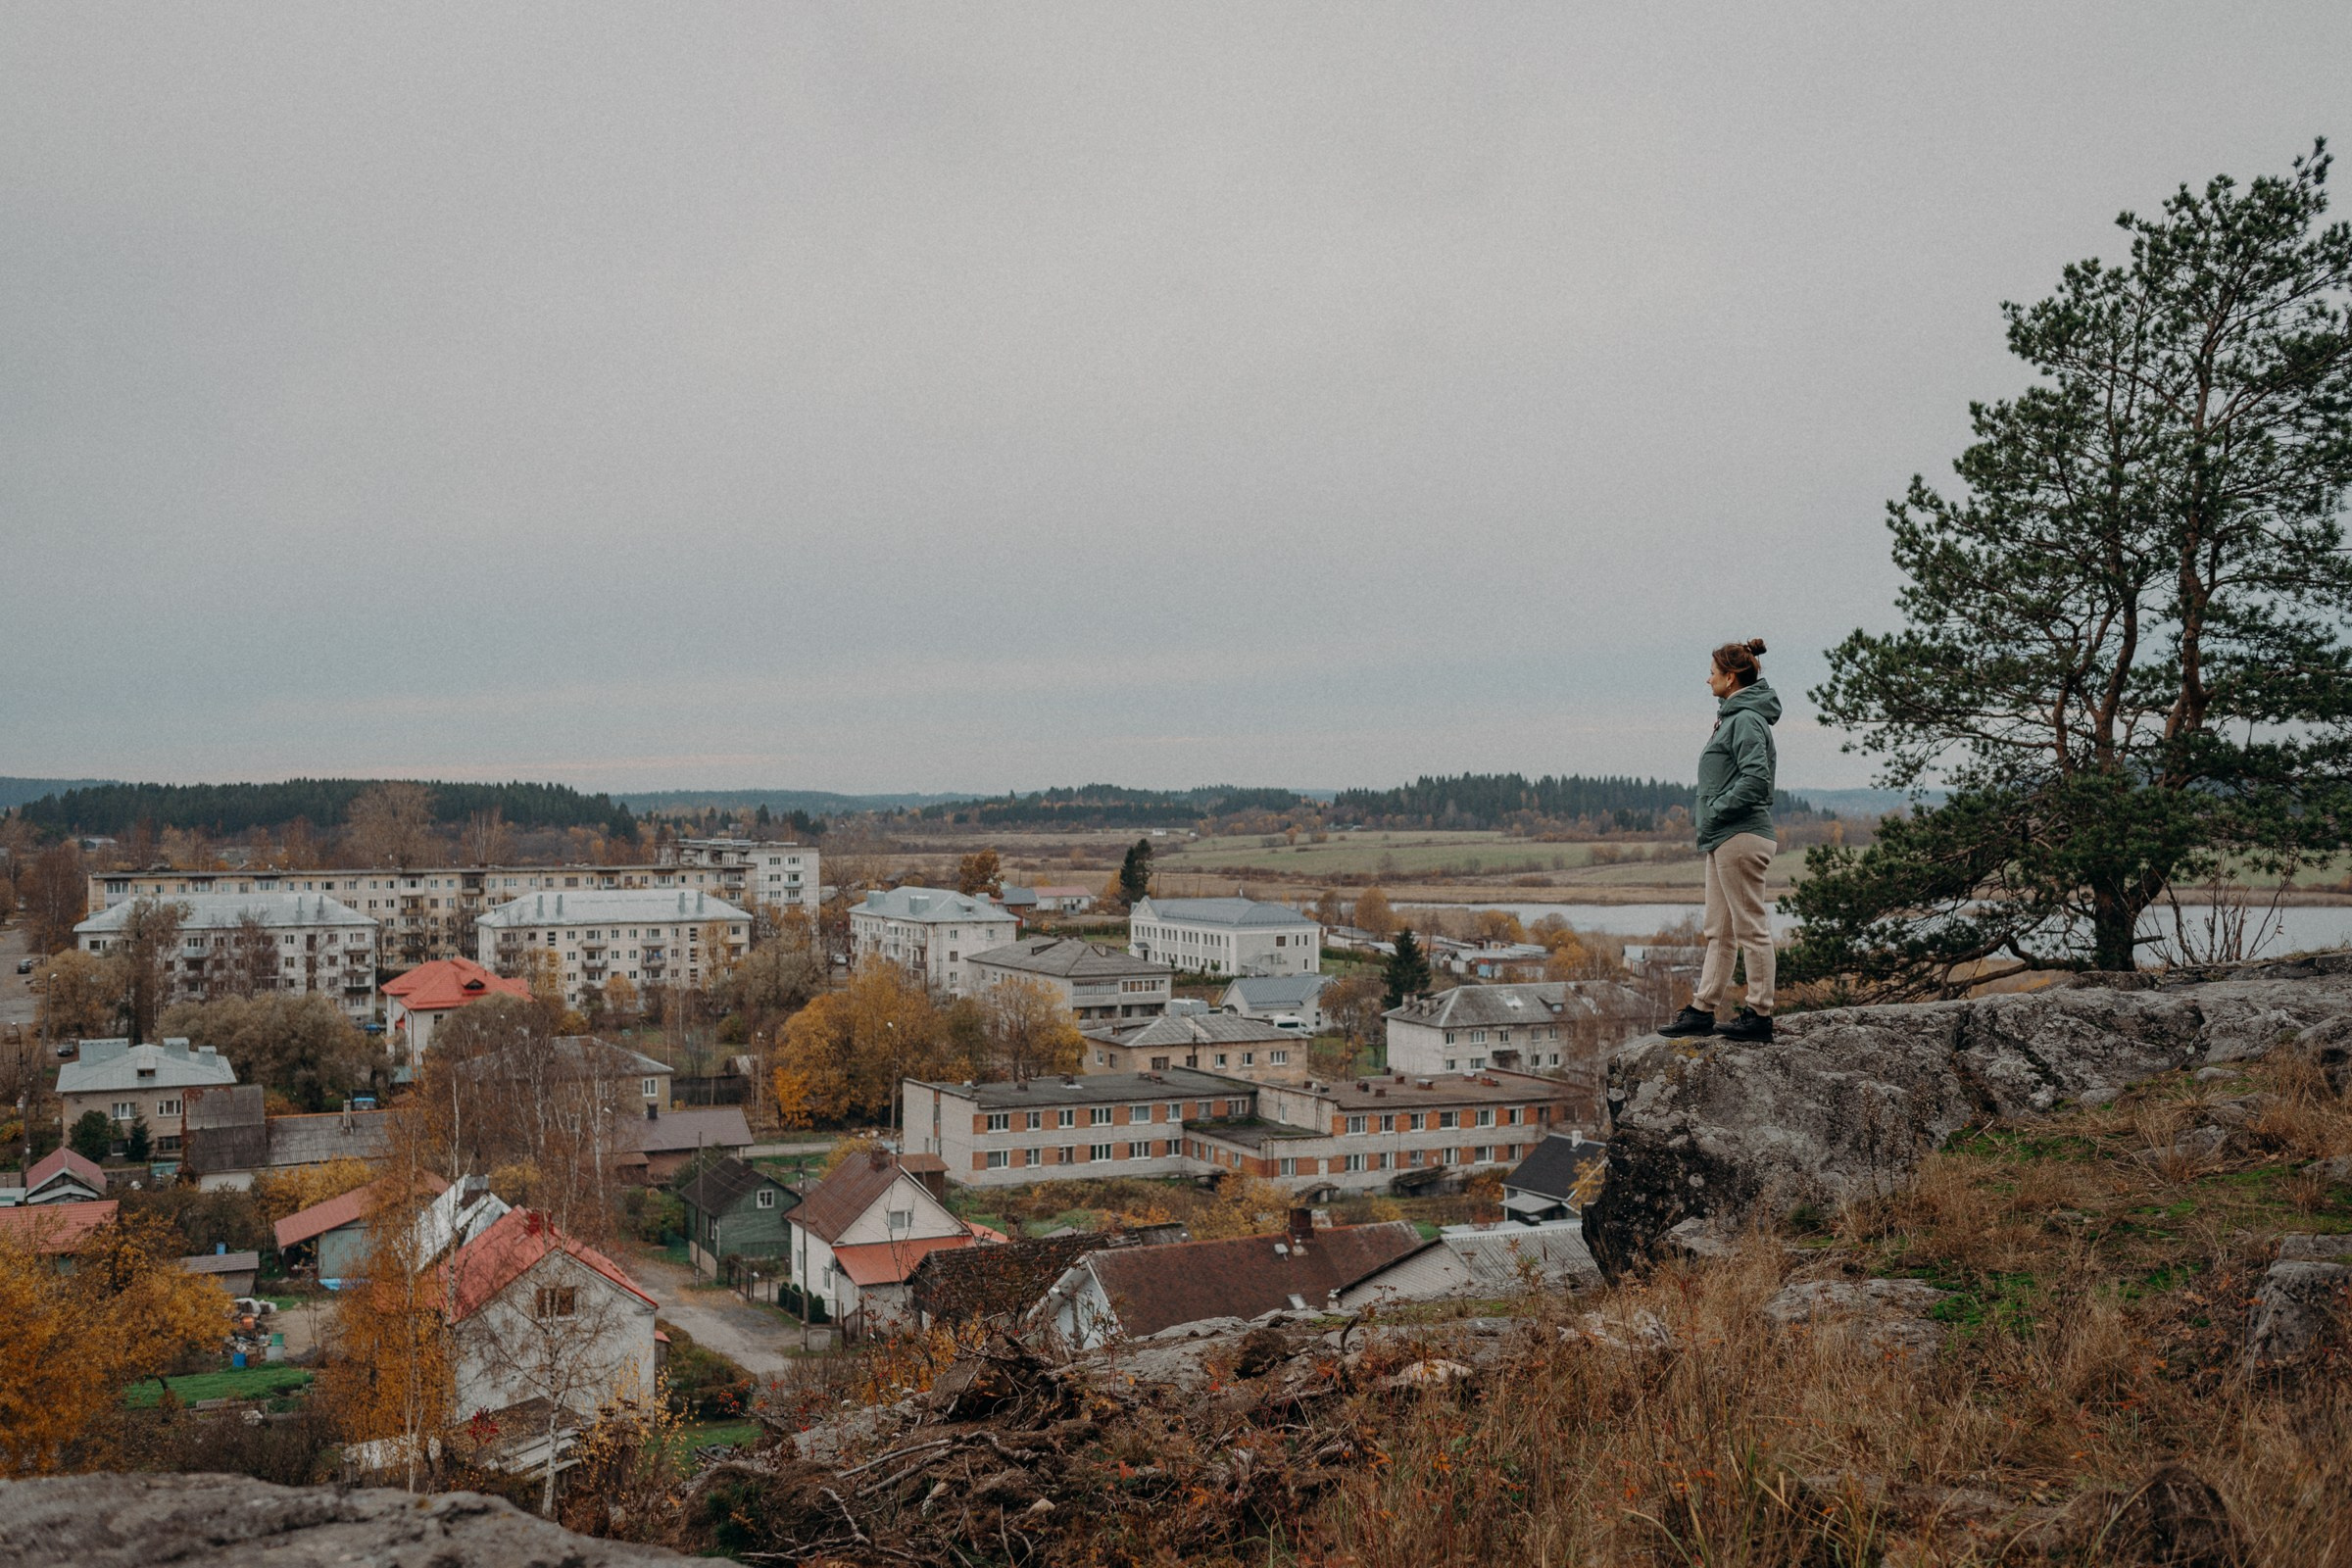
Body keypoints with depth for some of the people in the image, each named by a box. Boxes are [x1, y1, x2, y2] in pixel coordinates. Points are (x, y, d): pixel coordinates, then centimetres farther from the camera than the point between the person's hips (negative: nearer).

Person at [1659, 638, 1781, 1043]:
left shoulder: (1746, 720, -13)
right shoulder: (1734, 717, 18)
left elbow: (1756, 778, -23)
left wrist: (1716, 811, -15)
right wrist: (1711, 823, 12)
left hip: (1741, 837, -11)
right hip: (1725, 840, 11)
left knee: (1751, 928, -4)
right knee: (1719, 931, 12)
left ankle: (1760, 1016, 1)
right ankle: (1702, 1010, 18)